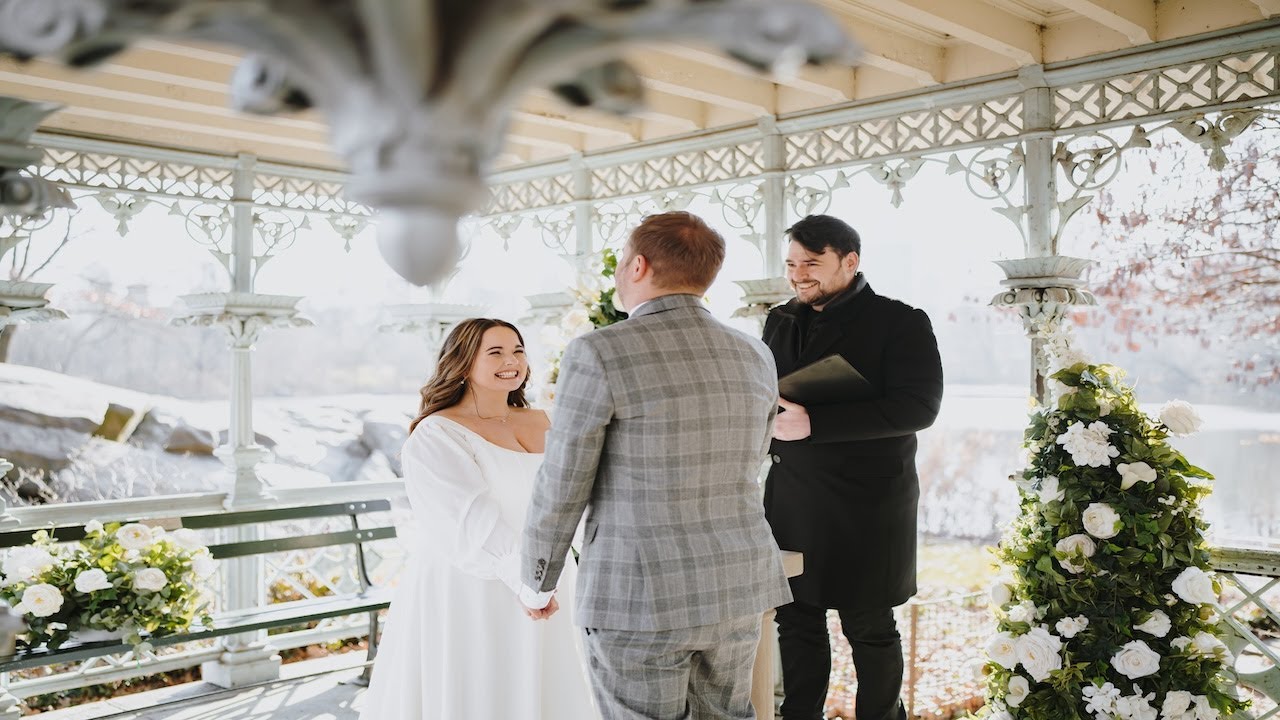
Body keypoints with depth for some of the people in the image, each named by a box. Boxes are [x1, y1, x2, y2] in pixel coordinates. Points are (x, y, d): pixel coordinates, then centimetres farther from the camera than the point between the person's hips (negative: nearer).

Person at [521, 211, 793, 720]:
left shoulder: (598, 356, -15)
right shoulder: (755, 358, 4)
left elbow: (560, 491, -9)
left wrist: (536, 582, 7)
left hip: (640, 595, -6)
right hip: (736, 584, 6)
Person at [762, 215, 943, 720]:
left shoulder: (900, 323, -6)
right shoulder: (780, 322, 13)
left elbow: (918, 406, -18)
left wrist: (813, 423, -24)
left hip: (863, 507, -5)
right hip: (789, 503, 5)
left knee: (869, 629, 8)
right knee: (797, 621, 12)